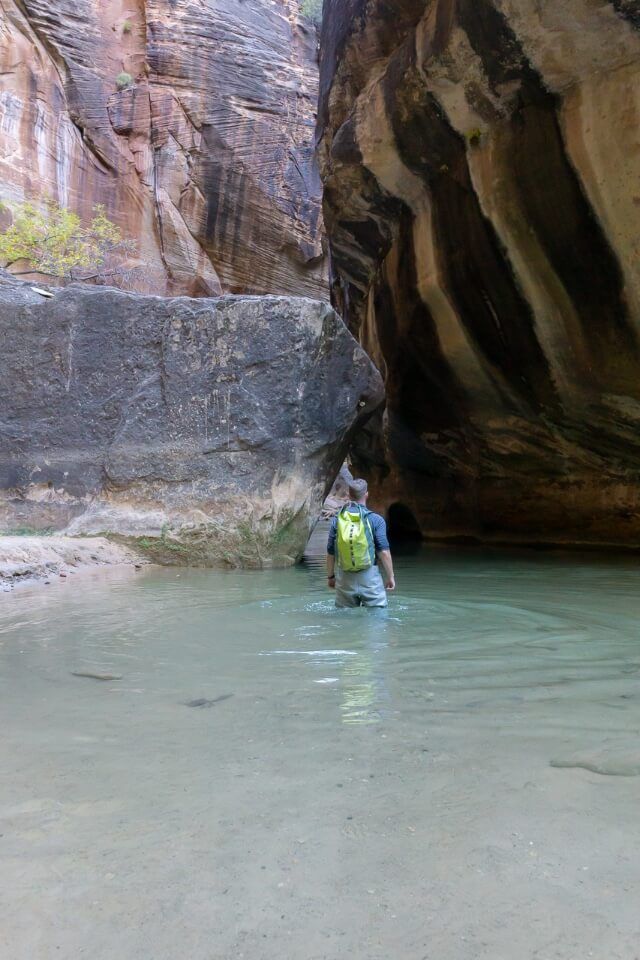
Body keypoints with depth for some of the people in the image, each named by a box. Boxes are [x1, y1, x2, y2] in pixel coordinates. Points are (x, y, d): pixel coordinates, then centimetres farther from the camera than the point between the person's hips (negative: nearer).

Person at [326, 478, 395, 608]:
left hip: (344, 578, 3)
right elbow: (383, 552, -9)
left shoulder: (337, 520, 2)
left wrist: (330, 576, 19)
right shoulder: (376, 520, -6)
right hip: (369, 577, -3)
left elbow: (330, 552, 7)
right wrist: (390, 576, 1)